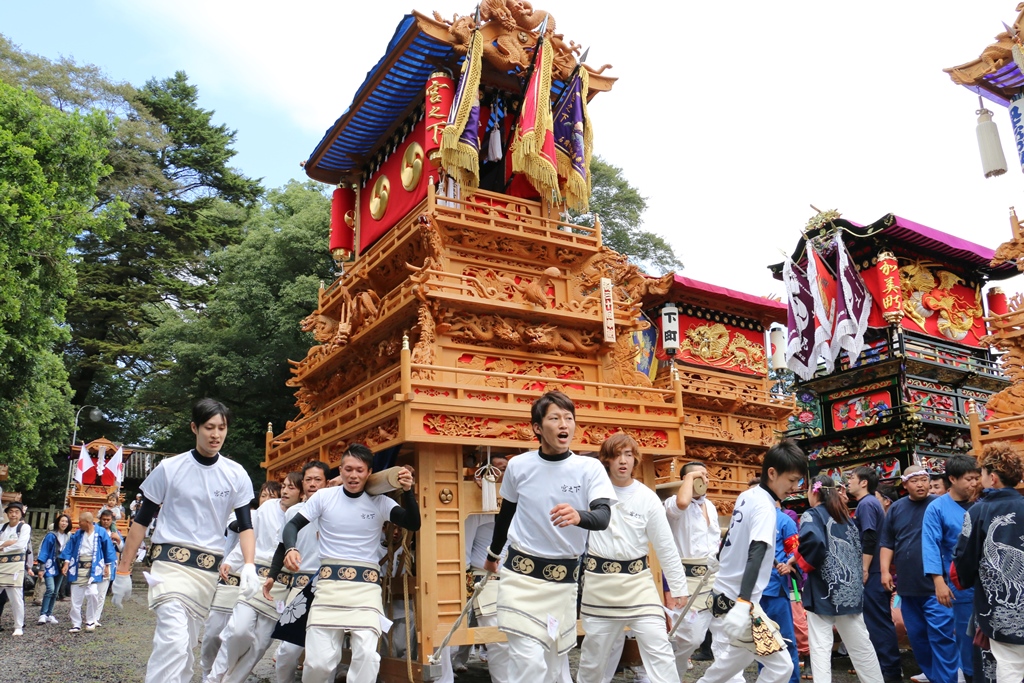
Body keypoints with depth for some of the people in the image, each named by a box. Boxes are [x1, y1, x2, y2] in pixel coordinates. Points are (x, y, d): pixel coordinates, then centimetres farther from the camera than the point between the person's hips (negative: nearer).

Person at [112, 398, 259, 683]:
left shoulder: (236, 475, 1)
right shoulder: (169, 468, -5)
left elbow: (245, 526, 3)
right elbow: (142, 521, 2)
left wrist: (249, 566, -13)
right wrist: (123, 571, 1)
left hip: (208, 569, 3)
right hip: (171, 562, -3)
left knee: (187, 648, 12)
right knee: (174, 640, -21)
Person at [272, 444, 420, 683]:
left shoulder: (379, 502, 1)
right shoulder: (324, 496, 1)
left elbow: (413, 524, -7)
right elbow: (293, 525, 6)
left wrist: (408, 492, -22)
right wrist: (290, 549, -15)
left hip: (366, 587, 0)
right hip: (329, 584, 0)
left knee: (366, 655, -16)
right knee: (319, 660, -2)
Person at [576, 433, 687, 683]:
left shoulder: (647, 498, -4)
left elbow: (666, 546, 2)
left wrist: (679, 587, 3)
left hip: (638, 581, 0)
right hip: (599, 582, 0)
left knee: (659, 649, -4)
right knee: (593, 654, 13)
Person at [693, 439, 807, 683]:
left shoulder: (747, 496, 9)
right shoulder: (765, 506, -17)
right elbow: (755, 555, -28)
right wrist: (743, 604, -37)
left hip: (724, 593, 9)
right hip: (736, 600, -9)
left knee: (742, 652, 29)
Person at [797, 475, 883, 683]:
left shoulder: (811, 515, -7)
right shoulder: (845, 517, 15)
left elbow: (813, 541, -26)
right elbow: (858, 548, 16)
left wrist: (797, 561, -13)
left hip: (823, 590, -7)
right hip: (850, 589, 7)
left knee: (820, 647, -3)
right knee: (860, 644, 17)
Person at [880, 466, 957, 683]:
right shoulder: (896, 508, 8)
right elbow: (887, 543, 12)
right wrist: (885, 571, 3)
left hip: (935, 584, -5)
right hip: (907, 584, 5)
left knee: (940, 635, -7)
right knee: (916, 635, 13)